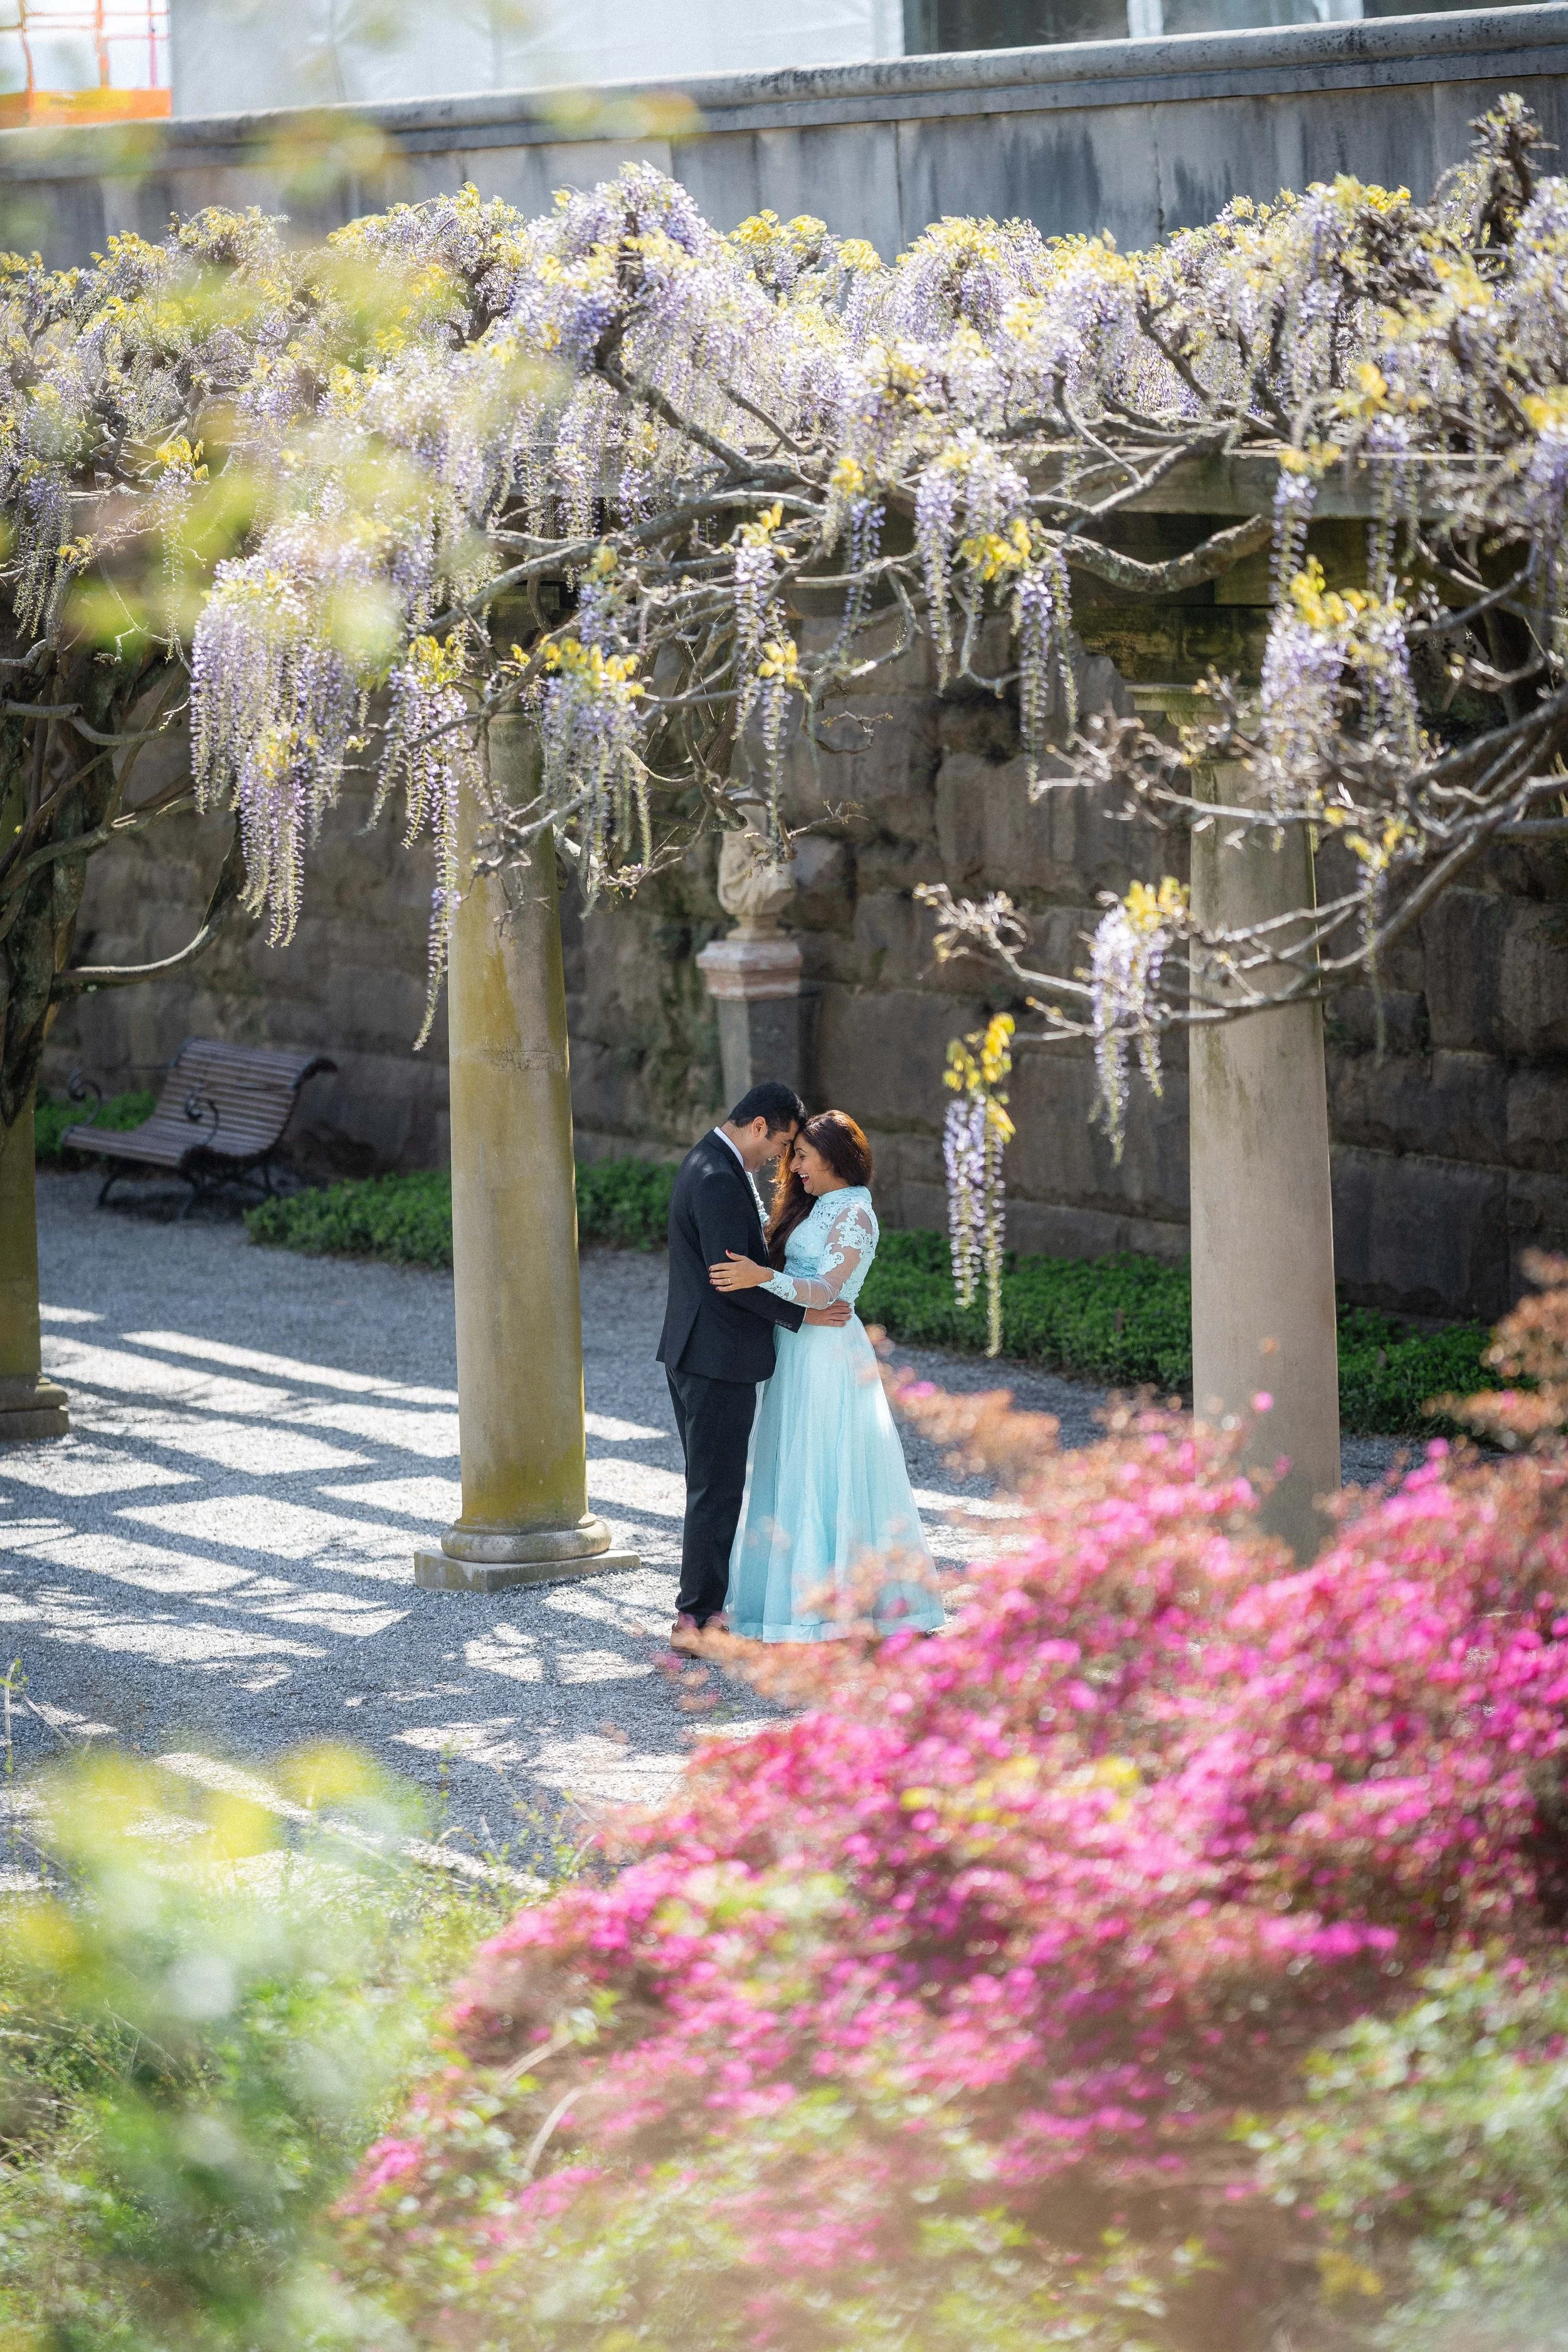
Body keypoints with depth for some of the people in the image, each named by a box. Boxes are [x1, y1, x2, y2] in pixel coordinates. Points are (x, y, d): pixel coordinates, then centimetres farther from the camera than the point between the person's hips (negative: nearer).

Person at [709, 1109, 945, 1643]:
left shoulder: (854, 1217, -14)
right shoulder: (817, 1208, 15)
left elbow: (825, 1292, -26)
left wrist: (762, 1278, -38)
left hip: (826, 1354, -10)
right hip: (799, 1354, 10)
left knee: (824, 1473, -7)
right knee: (796, 1473, 11)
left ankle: (827, 1602, -4)